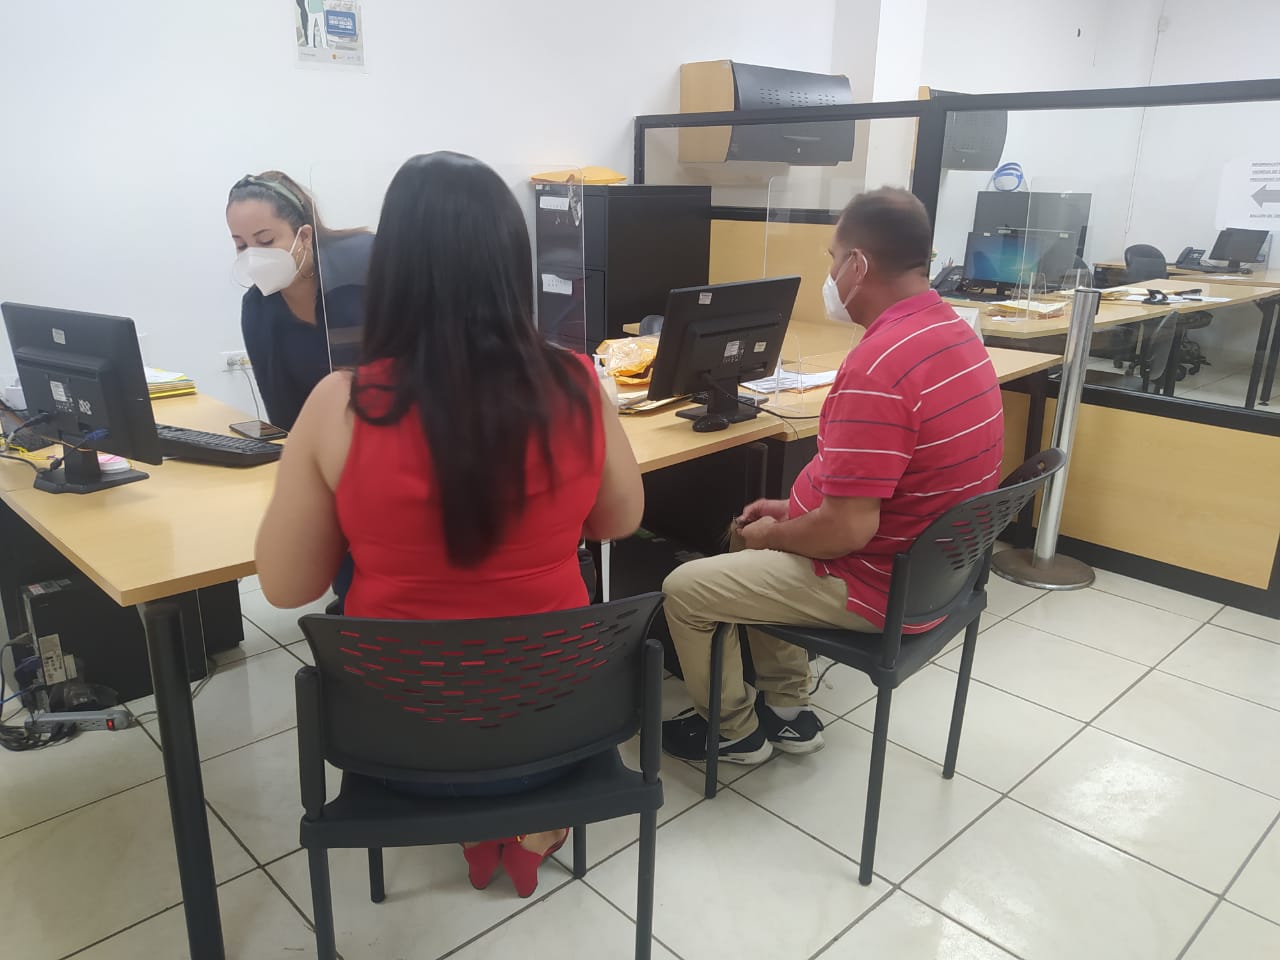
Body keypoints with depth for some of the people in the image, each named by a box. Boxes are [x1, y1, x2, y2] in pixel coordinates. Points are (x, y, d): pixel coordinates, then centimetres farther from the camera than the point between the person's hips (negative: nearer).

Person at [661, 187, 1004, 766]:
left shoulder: (877, 366, -29)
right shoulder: (953, 332, 3)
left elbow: (847, 530, -29)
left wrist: (772, 534, -10)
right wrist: (795, 509, 9)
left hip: (879, 584, -10)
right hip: (933, 561, 10)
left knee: (684, 589, 1)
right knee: (752, 546, 26)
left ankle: (734, 730, 24)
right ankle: (787, 708, 31)